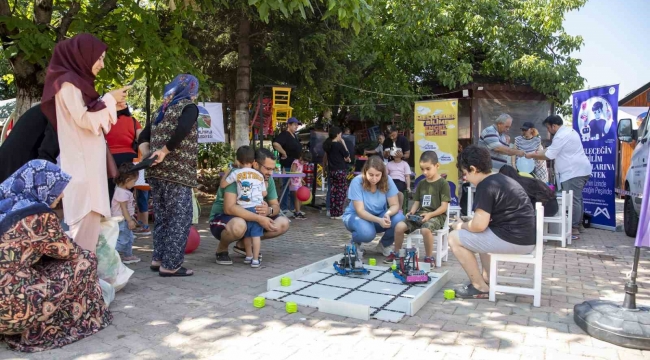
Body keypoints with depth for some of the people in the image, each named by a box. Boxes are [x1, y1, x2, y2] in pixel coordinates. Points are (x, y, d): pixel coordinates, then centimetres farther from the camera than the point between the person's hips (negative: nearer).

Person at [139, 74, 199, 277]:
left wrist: (148, 157, 5)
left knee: (162, 217, 17)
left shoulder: (162, 109, 19)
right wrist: (164, 151, -15)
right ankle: (170, 265, 3)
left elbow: (143, 137, 16)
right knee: (179, 219, 0)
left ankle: (158, 259, 23)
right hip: (177, 173, -7)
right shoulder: (189, 107, -3)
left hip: (156, 172, 7)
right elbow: (182, 130, -23)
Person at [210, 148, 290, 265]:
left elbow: (276, 206, -1)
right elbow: (229, 208, -35)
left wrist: (269, 210, -27)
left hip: (250, 219, 7)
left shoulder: (268, 179, -4)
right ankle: (222, 249, -5)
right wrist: (259, 218, -39)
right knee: (239, 226, -41)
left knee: (283, 223, -9)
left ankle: (243, 244, 8)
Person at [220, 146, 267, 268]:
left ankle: (249, 256, 30)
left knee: (247, 234, 15)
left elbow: (222, 185, 6)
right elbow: (264, 193, 13)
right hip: (258, 207, 1)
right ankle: (255, 259, -1)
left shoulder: (236, 173, 1)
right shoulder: (260, 175, 10)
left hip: (244, 209, 0)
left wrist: (225, 174, 22)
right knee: (256, 234, 0)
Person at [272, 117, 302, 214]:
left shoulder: (294, 136, 17)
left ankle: (292, 207, 23)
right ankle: (284, 208, 0)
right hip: (287, 165, -10)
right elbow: (276, 144, -31)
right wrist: (284, 153, -23)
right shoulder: (284, 135, -13)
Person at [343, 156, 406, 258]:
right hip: (356, 216, -3)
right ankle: (355, 244, 2)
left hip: (379, 216, 4)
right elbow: (360, 211, -27)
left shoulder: (387, 181, -16)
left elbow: (395, 205, -15)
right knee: (367, 232, -37)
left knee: (400, 220, -26)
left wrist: (388, 214, -39)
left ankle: (384, 245, 4)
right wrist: (378, 220, -43)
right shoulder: (357, 182, -25)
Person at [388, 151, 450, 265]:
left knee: (425, 229, -38)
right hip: (420, 214, 6)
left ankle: (429, 257, -17)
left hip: (436, 215, -5)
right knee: (399, 226, -16)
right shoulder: (421, 183, 13)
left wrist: (430, 214, -23)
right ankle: (396, 253, 4)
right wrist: (412, 212, -5)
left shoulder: (443, 183, -5)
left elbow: (444, 207, -10)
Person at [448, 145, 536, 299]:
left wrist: (461, 225, 1)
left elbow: (479, 225, -19)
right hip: (525, 238, 10)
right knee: (480, 235, 34)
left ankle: (480, 287, 6)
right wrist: (467, 224, 19)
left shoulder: (485, 185, -13)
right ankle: (487, 279, 26)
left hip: (512, 239, -10)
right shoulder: (502, 179, 15)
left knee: (455, 238, 0)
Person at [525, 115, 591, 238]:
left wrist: (532, 156, -1)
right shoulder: (568, 131, 18)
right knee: (577, 199, 16)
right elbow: (553, 149, 23)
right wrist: (538, 154, 15)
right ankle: (577, 225, 23)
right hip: (579, 170, 11)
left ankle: (573, 229, -9)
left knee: (573, 200, -10)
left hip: (573, 172, -11)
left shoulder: (561, 136, -16)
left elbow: (549, 155, -13)